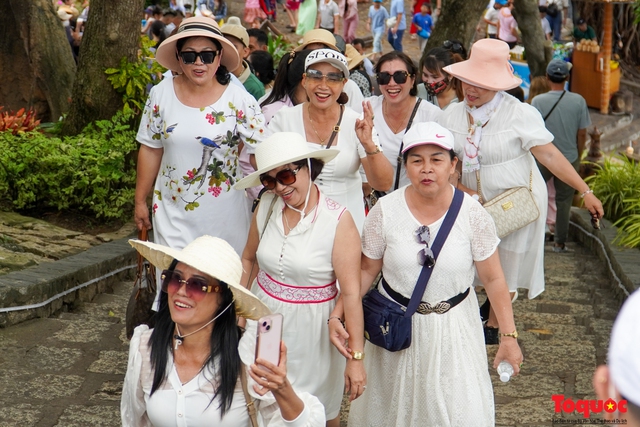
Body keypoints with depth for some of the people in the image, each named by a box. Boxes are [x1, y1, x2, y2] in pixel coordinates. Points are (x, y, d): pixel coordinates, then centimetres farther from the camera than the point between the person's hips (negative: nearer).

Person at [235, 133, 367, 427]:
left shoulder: (338, 221, -20)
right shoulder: (266, 207, -6)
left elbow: (351, 292, -20)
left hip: (310, 326, -4)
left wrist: (356, 357, -20)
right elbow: (248, 259, 10)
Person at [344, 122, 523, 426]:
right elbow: (367, 270, -1)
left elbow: (493, 279, -7)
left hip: (452, 329, -1)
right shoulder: (385, 211, -10)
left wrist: (509, 336, -7)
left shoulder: (472, 215, -12)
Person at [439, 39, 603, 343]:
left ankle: (493, 328, 31)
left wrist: (585, 192, -17)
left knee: (506, 270, 11)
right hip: (476, 205, 3)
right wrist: (465, 192, -17)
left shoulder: (520, 114, -17)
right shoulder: (452, 115, -4)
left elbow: (549, 155, -16)